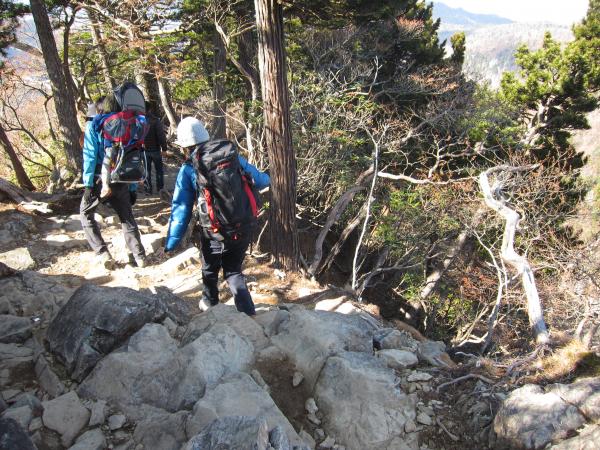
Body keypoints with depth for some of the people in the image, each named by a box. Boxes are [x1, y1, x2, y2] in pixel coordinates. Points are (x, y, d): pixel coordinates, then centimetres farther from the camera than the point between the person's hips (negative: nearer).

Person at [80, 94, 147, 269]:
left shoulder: (94, 125, 0)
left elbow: (90, 156, -9)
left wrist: (88, 184, -9)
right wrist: (133, 188, 14)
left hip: (100, 180, -3)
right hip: (121, 182, 3)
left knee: (86, 213, 16)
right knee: (127, 217, 17)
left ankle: (102, 253, 6)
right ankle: (139, 256, 11)